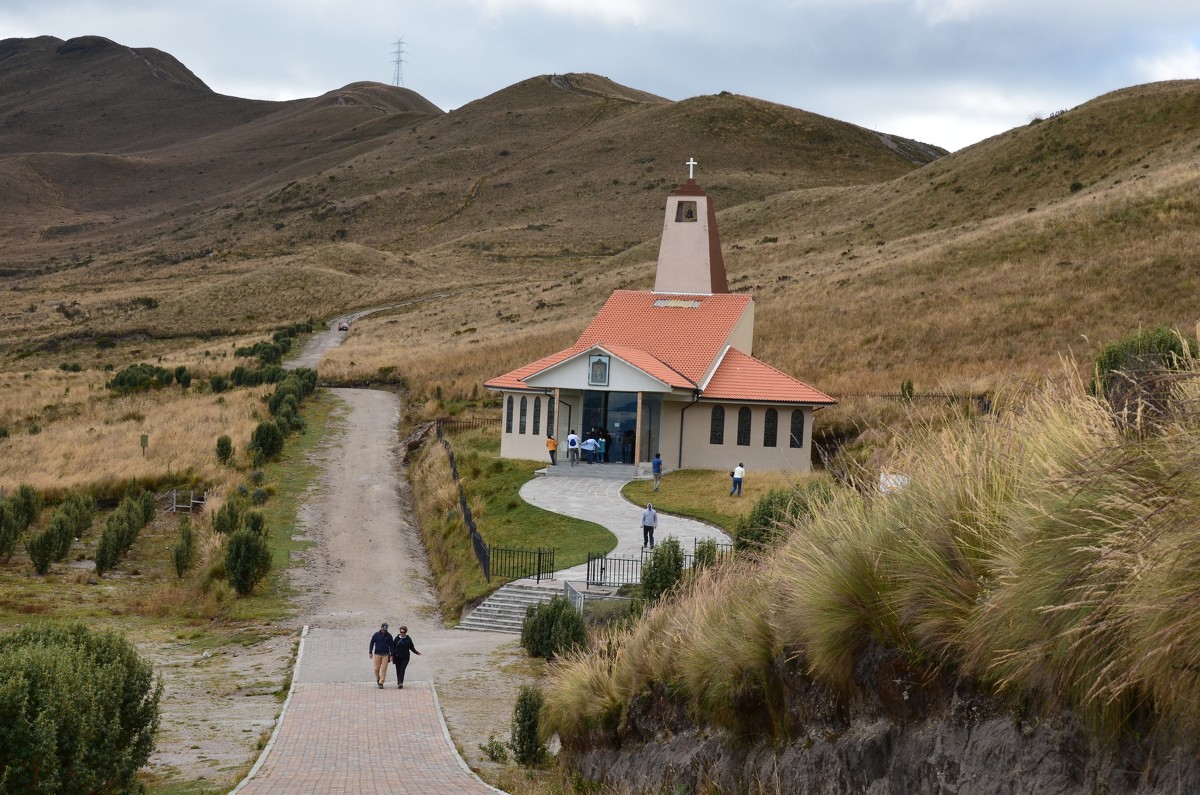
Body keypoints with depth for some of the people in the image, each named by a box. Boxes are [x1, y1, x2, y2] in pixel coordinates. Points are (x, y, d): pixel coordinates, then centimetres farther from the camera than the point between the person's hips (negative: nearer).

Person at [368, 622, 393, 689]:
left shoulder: (389, 636, 1)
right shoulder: (376, 635, 1)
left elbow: (391, 646, 6)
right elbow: (371, 644, 9)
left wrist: (391, 655, 2)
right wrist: (370, 652, 2)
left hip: (385, 655, -1)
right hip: (377, 654, 1)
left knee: (384, 669, -6)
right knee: (376, 669, 2)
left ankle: (381, 683, -2)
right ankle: (378, 679, 28)